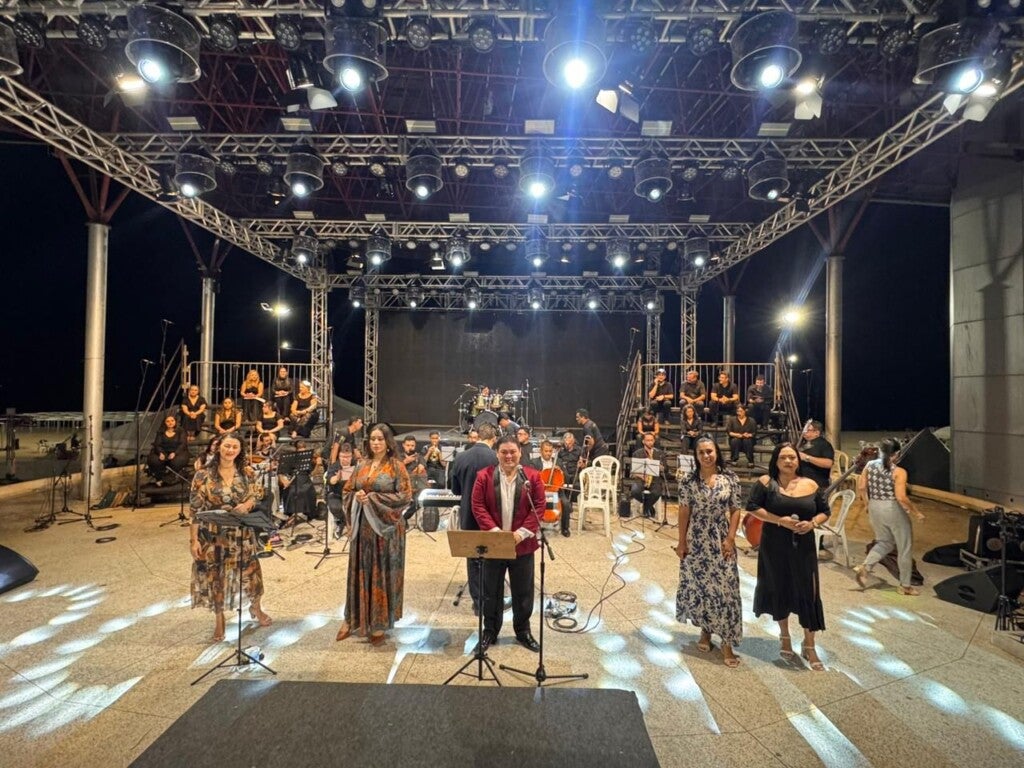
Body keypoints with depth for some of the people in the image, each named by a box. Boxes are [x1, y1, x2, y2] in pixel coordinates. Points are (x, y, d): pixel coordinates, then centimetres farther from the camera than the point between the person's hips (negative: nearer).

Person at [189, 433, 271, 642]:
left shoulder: (245, 473, -2)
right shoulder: (203, 475, -10)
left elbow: (254, 496, 6)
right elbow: (194, 510, -9)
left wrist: (246, 505, -18)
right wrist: (193, 539, -10)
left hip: (241, 533, 2)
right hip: (213, 535, -2)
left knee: (249, 569, 11)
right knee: (215, 575, 10)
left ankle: (256, 607, 36)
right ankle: (219, 619, 31)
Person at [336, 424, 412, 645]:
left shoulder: (396, 466, -7)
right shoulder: (362, 465, 8)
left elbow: (405, 496, -13)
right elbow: (346, 491, 13)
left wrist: (373, 498, -17)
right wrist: (357, 496, -10)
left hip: (386, 526, -4)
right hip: (362, 525, 4)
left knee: (382, 573, 4)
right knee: (360, 572, 12)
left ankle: (380, 623, 16)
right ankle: (354, 618, 27)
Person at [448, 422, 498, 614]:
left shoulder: (459, 458, -5)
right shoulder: (496, 458, -17)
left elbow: (455, 490, 5)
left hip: (468, 517, 3)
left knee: (473, 560, 15)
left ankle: (478, 603, 23)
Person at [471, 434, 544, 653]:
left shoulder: (532, 476, -3)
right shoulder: (484, 476, -4)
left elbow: (539, 507, -5)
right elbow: (478, 506, -6)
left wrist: (522, 532, -14)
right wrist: (494, 530, -17)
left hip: (523, 544, 1)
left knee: (523, 591, 14)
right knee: (491, 590, 13)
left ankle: (523, 631, 33)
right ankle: (490, 631, 32)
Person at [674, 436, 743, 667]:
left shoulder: (730, 479, -4)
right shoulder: (689, 481, -5)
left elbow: (735, 510, 0)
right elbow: (684, 512, -2)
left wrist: (730, 539, -7)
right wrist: (681, 542, -2)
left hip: (721, 541, 0)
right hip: (696, 541, 1)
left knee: (725, 588, -1)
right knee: (697, 586, 9)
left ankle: (727, 642, 10)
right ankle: (705, 630, 30)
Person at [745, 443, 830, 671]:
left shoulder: (810, 485, 1)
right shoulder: (766, 482, -7)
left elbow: (825, 511, 9)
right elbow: (752, 507, -11)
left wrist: (812, 523, -11)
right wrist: (779, 520, -20)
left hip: (804, 547, 2)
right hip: (774, 547, -1)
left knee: (808, 592, 3)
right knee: (779, 590, 12)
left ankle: (809, 646, 20)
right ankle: (784, 635, 35)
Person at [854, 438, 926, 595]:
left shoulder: (869, 465, -1)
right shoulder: (899, 471, -16)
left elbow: (861, 488, 2)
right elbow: (901, 497, -22)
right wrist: (916, 512, -8)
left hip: (875, 508, 5)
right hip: (894, 509, -5)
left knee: (885, 542, 22)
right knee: (904, 547, 13)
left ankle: (864, 567, 2)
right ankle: (905, 585, 23)